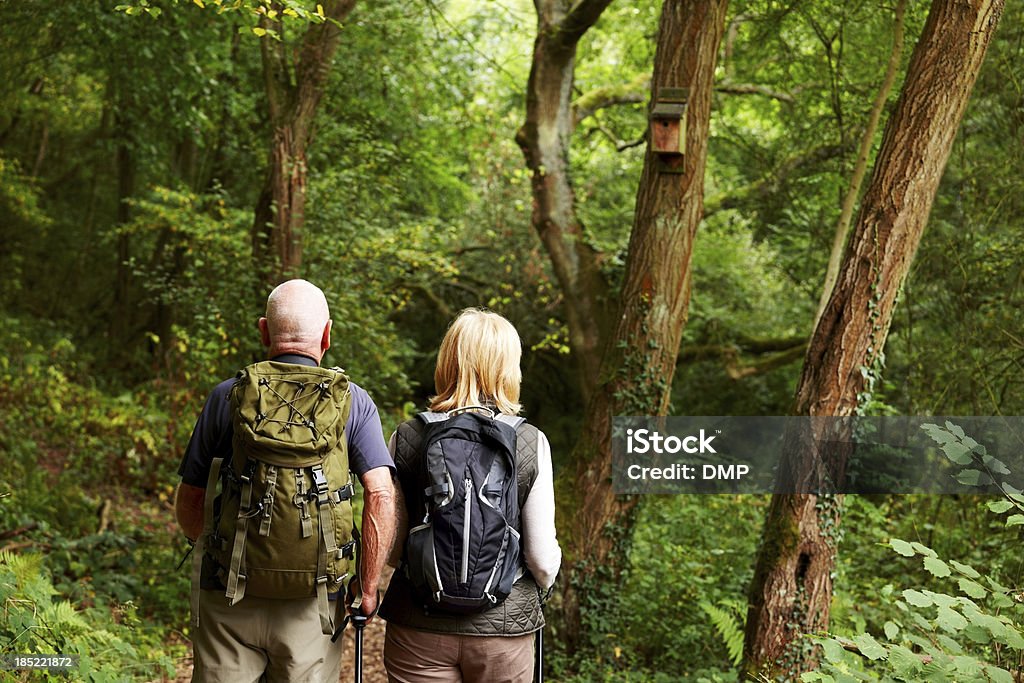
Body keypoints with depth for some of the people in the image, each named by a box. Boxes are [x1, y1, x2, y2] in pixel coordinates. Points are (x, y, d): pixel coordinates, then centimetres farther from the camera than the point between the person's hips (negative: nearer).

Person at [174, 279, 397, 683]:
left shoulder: (227, 397, -1)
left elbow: (189, 503, 4)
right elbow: (380, 495, -13)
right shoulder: (352, 402, -2)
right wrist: (367, 590, -5)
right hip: (311, 603, 0)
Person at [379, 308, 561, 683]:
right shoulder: (532, 443, -8)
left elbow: (389, 544, -3)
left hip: (420, 629, 1)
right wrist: (541, 584, 16)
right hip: (504, 625, 0)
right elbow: (542, 555, -7)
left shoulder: (406, 439, -6)